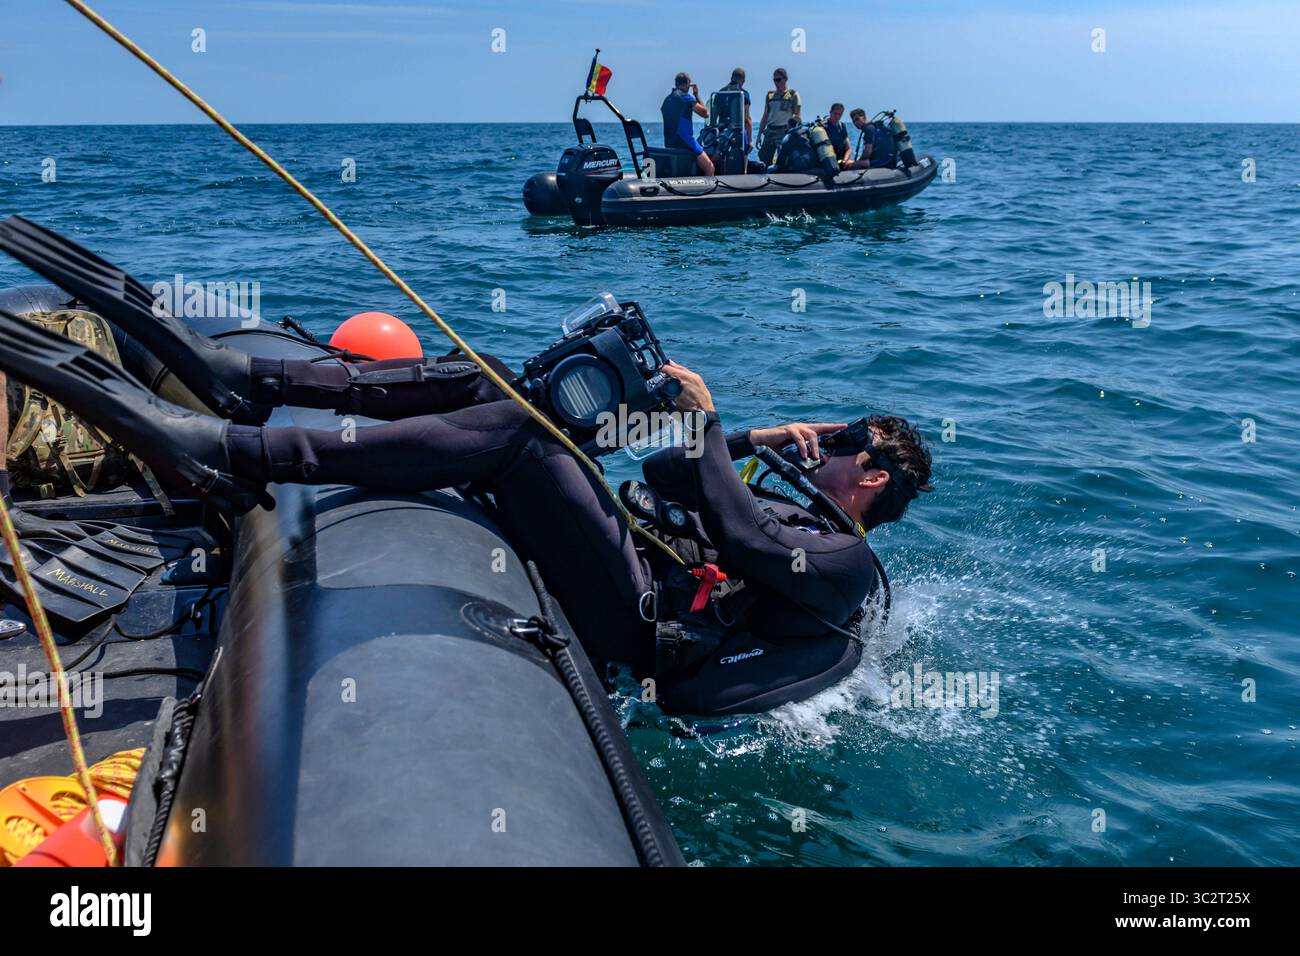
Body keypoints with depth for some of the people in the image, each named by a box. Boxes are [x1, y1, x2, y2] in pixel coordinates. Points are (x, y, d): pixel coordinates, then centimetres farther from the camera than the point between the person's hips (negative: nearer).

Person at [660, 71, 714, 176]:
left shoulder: (666, 100, 15)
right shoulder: (686, 97, -8)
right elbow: (705, 113, -4)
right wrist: (697, 95, 5)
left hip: (669, 143, 9)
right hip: (685, 142, -9)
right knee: (709, 168, -7)